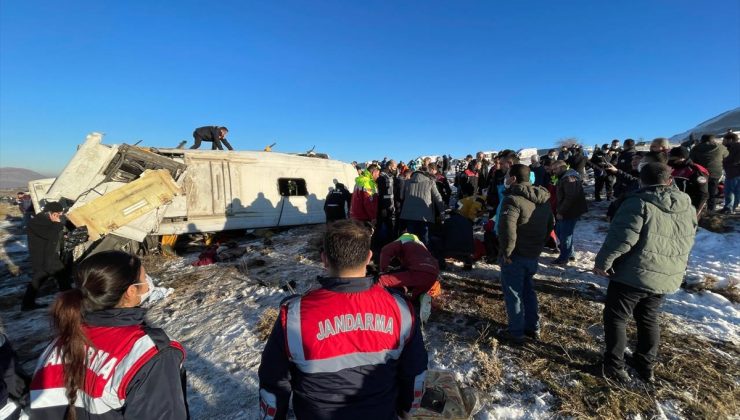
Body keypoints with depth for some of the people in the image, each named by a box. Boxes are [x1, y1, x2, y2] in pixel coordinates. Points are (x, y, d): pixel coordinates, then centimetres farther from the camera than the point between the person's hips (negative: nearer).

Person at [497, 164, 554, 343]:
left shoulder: (513, 199, -21)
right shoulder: (543, 199, 8)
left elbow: (507, 228, -33)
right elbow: (550, 224, 18)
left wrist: (506, 251, -21)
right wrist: (539, 244, 19)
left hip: (515, 256, -8)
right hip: (533, 254, 8)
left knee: (513, 293, 7)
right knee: (528, 290, 22)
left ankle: (516, 332, 19)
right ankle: (533, 327, 34)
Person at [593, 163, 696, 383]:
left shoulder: (639, 203, -16)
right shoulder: (688, 207, 8)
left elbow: (622, 238, -24)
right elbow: (686, 244, 18)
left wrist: (603, 261, -15)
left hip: (633, 275, -7)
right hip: (667, 278, 7)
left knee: (615, 318, 7)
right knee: (648, 319, 22)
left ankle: (614, 366, 14)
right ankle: (646, 366, 33)